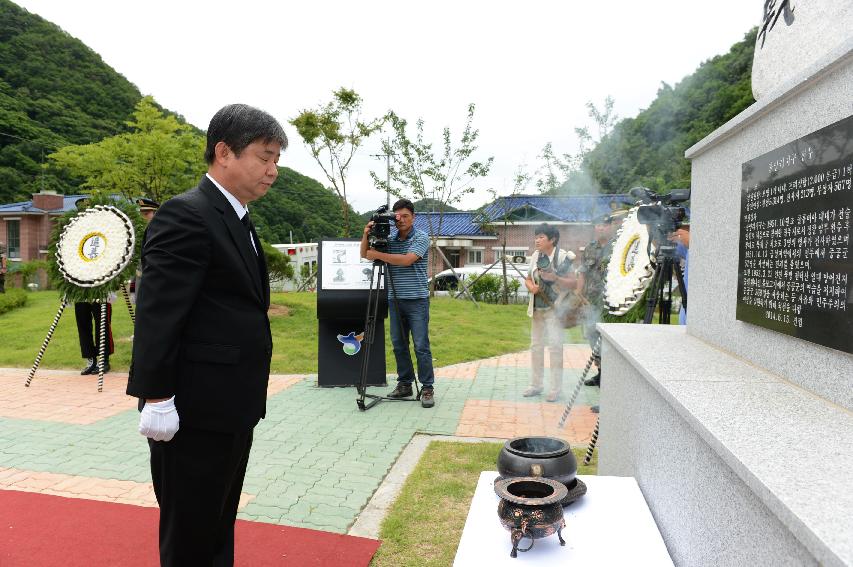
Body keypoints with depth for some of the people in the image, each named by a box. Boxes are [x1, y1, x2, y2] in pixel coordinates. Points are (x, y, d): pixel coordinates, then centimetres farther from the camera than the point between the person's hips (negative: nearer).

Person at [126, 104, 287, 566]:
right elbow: (157, 314, -20)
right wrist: (157, 398, -20)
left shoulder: (236, 220, 13)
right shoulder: (186, 215, -16)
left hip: (231, 409, 9)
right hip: (194, 411, -9)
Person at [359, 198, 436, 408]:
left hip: (417, 300, -5)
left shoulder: (421, 237, -5)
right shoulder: (389, 238, 11)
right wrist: (366, 235, -7)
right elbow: (365, 254, 11)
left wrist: (378, 255, -18)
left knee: (421, 346, -6)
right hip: (395, 299, 5)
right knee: (398, 345, 8)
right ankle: (404, 385, 18)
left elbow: (407, 260, -20)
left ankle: (428, 389, 0)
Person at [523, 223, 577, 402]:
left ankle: (555, 388, 2)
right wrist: (531, 286, -9)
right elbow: (527, 279, 13)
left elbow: (573, 283, -12)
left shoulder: (562, 257, -11)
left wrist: (555, 278, -27)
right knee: (536, 345, 11)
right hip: (537, 308, 6)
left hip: (554, 308, -6)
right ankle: (535, 385, 22)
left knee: (555, 346, -8)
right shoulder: (535, 256, 5)